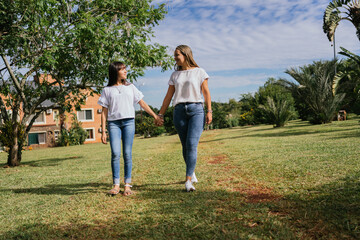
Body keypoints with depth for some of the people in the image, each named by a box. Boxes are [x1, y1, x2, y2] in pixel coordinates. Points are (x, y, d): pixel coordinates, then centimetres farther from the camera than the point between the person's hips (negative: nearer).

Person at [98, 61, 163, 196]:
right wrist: (103, 131, 2)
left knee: (127, 154, -4)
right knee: (115, 153, -13)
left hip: (129, 122, 1)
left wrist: (155, 116, 14)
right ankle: (116, 185, -4)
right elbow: (104, 111, 8)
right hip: (113, 123, -1)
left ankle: (127, 185, 3)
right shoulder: (107, 90, 11)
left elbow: (142, 103, 18)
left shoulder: (130, 87, 18)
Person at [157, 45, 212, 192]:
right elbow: (168, 96, 16)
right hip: (179, 111, 3)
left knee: (192, 144, -15)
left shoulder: (199, 71, 7)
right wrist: (160, 114, 13)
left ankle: (188, 180, -15)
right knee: (185, 146, 6)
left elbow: (206, 92, 5)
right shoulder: (175, 75, 15)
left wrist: (209, 111, -5)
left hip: (196, 109, -3)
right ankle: (191, 172, 27)